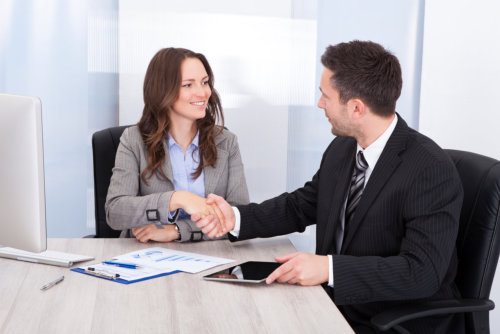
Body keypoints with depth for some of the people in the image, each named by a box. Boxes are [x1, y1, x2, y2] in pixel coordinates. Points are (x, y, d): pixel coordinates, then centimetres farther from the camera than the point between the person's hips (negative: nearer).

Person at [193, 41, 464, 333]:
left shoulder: (433, 173, -22)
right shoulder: (341, 149, 3)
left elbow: (421, 272, -27)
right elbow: (301, 206, 14)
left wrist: (329, 268, -33)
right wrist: (235, 218, -1)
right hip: (336, 304, 7)